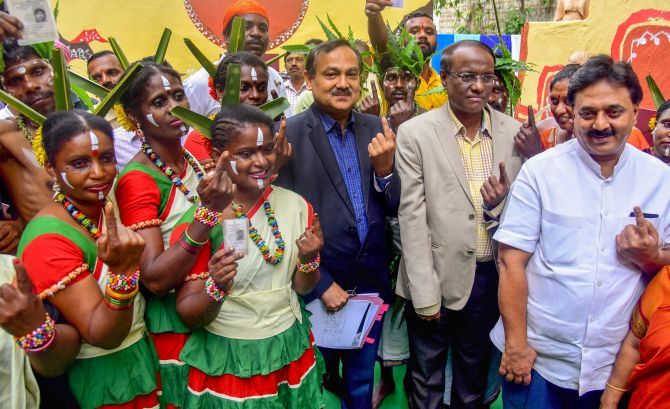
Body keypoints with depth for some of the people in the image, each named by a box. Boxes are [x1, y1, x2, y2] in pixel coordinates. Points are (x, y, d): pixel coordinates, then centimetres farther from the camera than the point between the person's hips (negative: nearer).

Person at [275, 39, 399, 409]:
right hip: (315, 286, -3)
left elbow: (395, 208, 1)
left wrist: (385, 168, -18)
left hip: (370, 282, 4)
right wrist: (322, 284, -12)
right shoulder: (289, 135, -12)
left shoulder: (376, 130, 0)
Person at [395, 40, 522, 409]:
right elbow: (412, 217, -12)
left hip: (491, 277, 3)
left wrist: (504, 204, -18)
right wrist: (424, 293, -12)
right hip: (437, 277, -3)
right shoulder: (415, 133, -10)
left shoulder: (513, 132, 0)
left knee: (475, 377, 22)